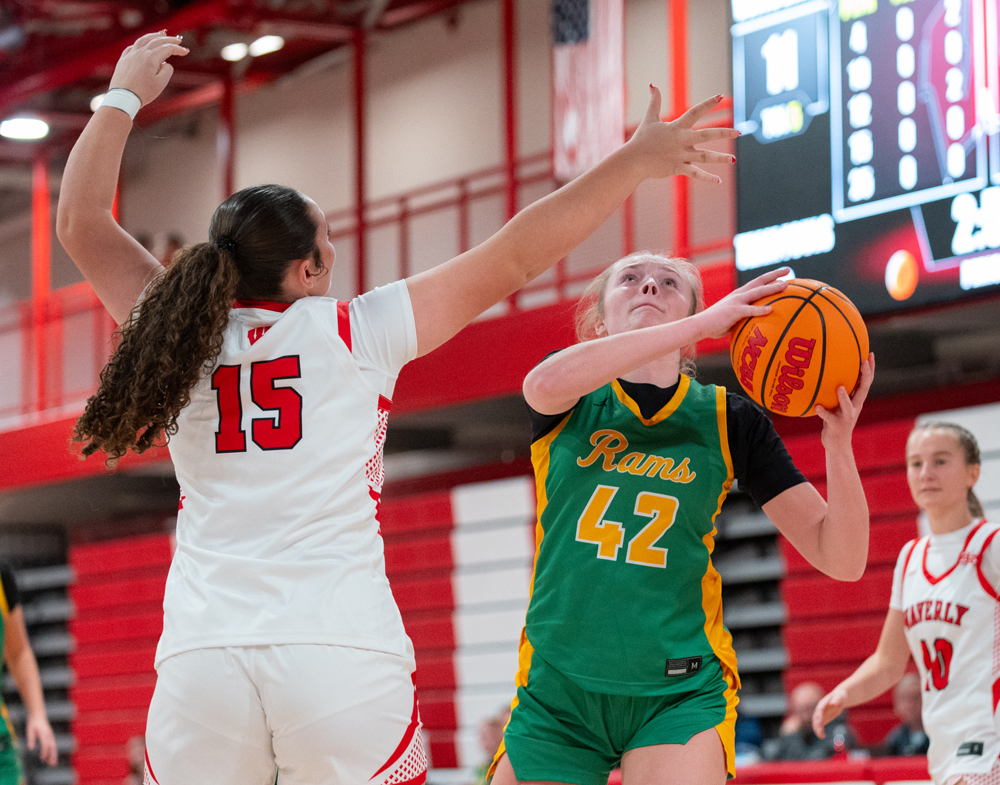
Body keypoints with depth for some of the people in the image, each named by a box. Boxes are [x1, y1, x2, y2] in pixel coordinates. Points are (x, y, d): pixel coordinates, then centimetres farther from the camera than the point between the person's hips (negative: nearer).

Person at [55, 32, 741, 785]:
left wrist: (124, 97, 33)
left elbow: (80, 222, 24)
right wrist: (634, 162, 10)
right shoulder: (355, 333, 5)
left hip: (200, 655, 3)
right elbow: (512, 259, 6)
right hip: (341, 646, -2)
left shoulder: (183, 336, 12)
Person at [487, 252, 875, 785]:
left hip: (679, 695, -1)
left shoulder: (728, 422, 5)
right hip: (558, 692, 1)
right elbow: (549, 382, -24)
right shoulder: (570, 404, 4)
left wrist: (839, 443, -19)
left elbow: (842, 560, -1)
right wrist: (705, 321, -26)